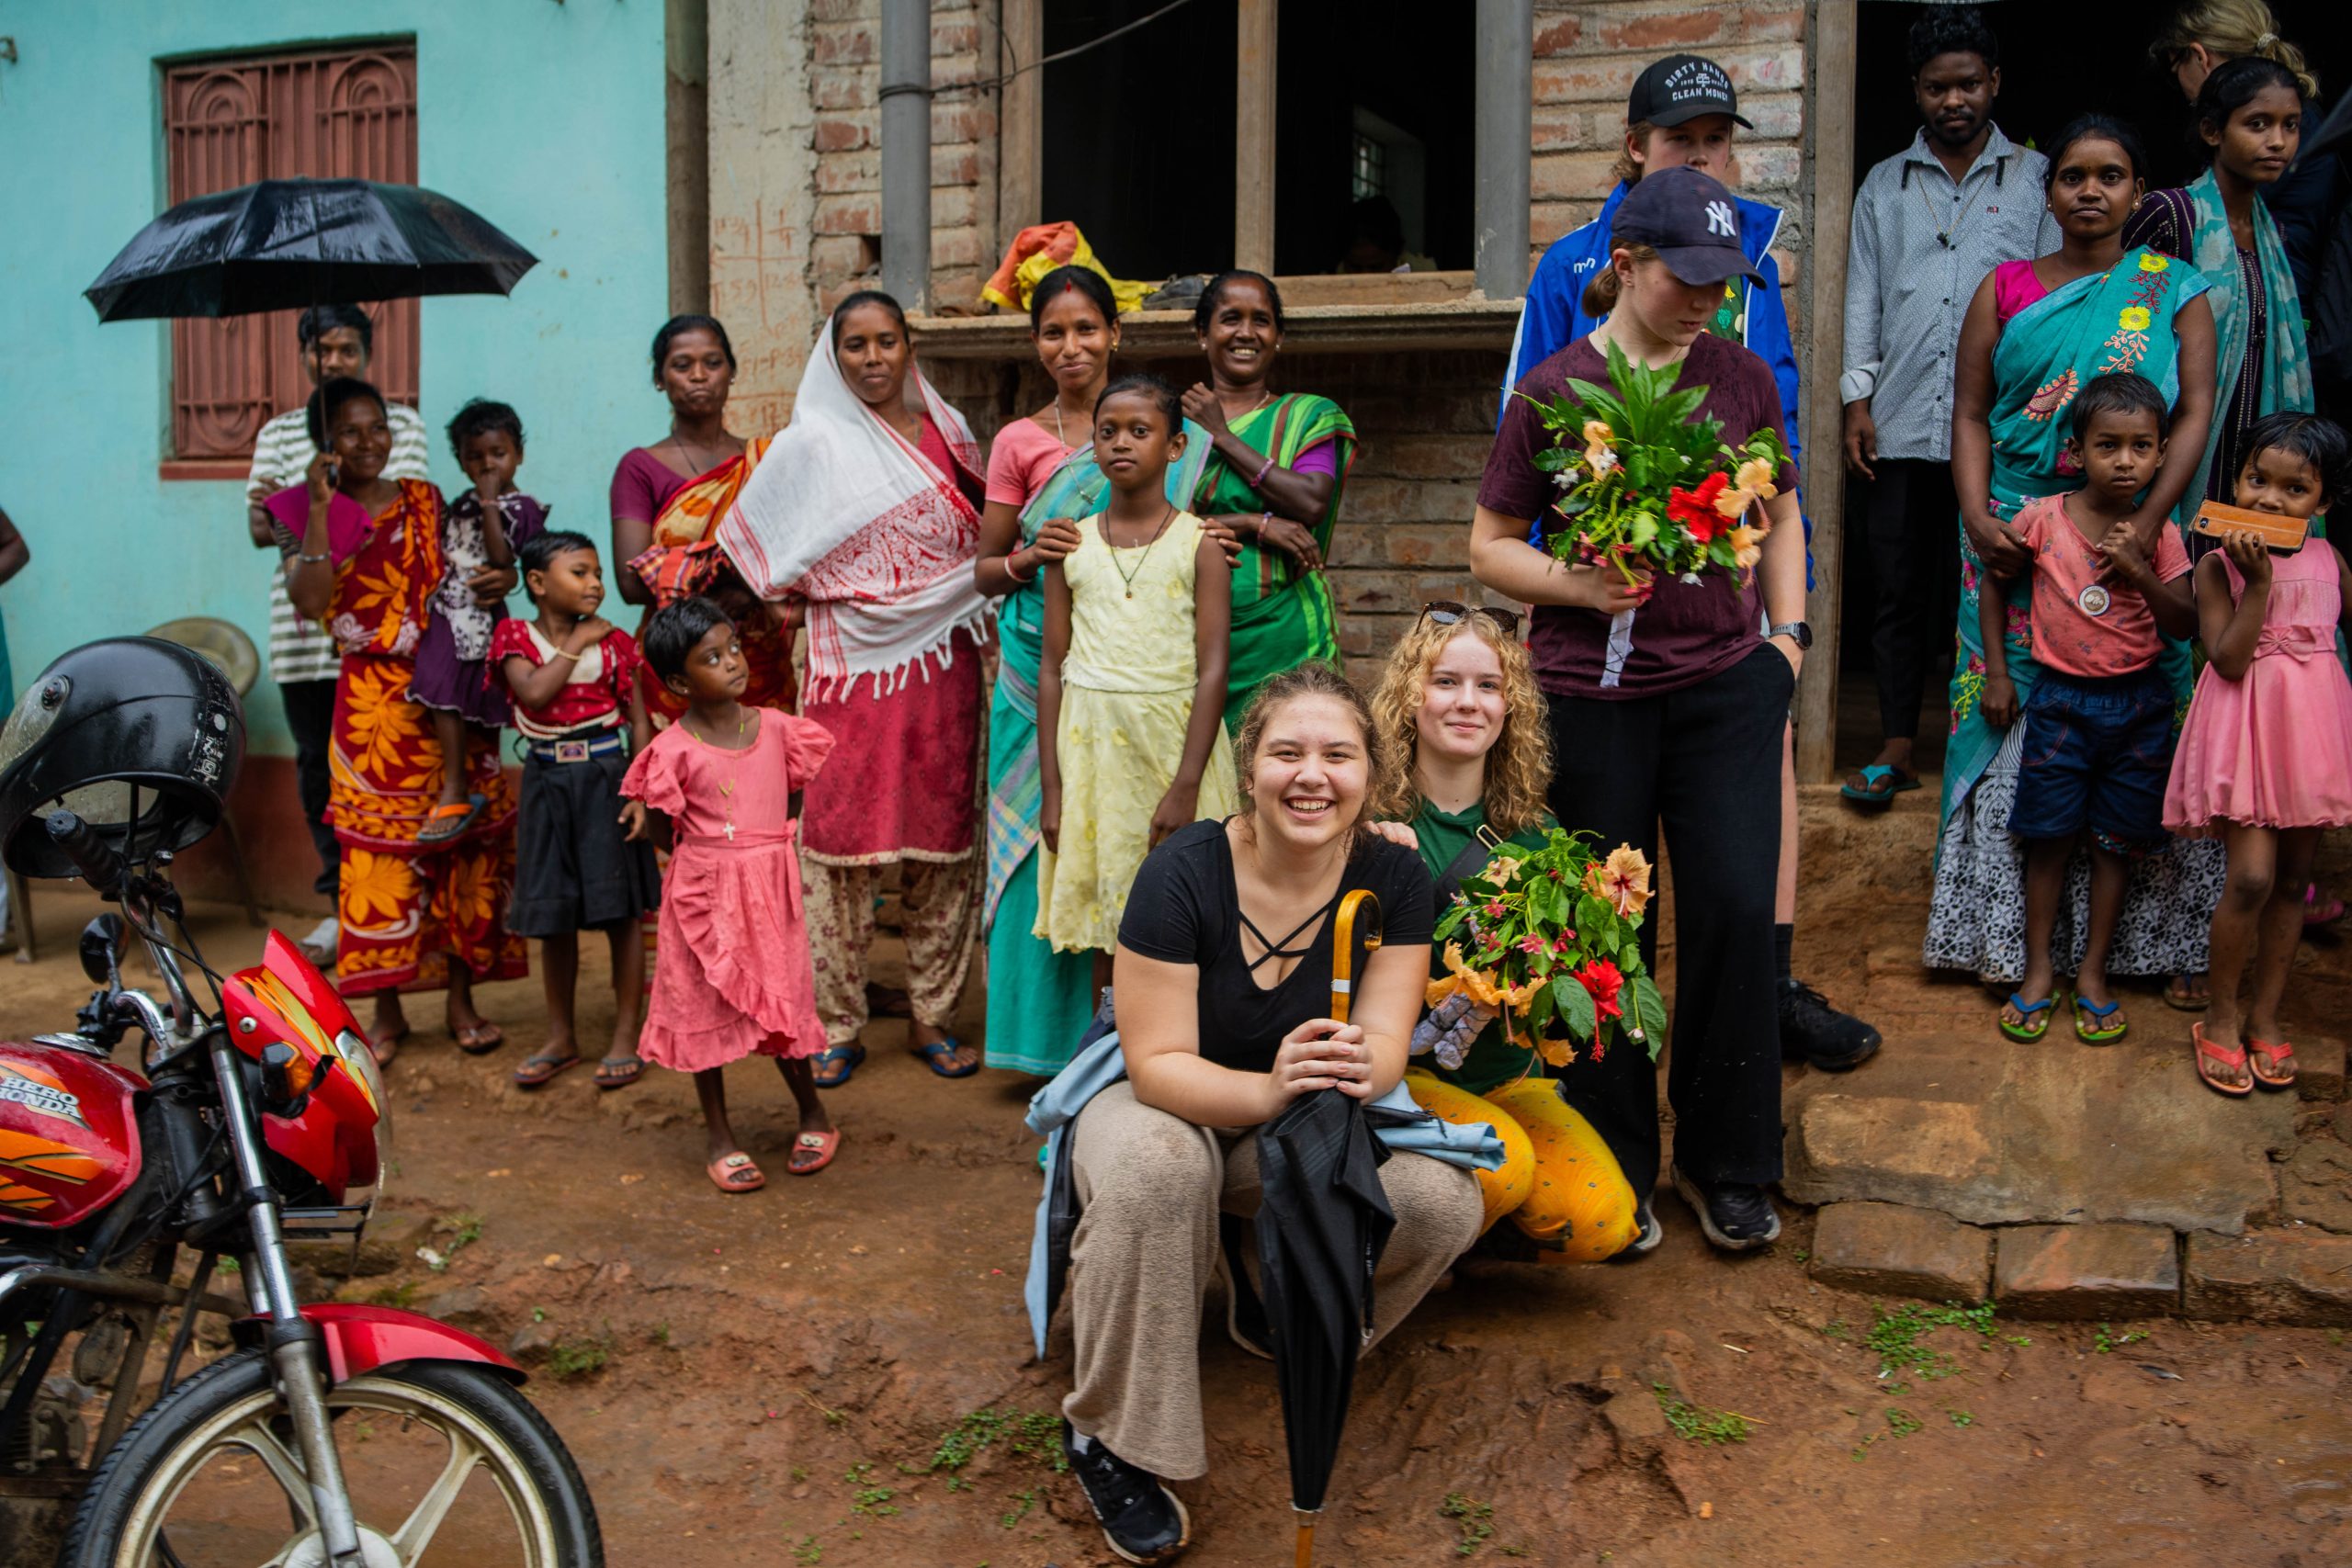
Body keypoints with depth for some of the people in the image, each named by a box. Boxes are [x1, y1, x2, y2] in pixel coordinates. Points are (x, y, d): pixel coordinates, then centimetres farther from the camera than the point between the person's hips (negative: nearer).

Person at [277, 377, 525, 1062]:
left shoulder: (424, 501, 9)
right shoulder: (315, 513, 2)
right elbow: (309, 602, -14)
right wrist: (321, 507, -16)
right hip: (372, 702, -2)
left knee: (463, 841, 3)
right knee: (378, 847, 0)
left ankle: (461, 998, 14)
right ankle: (387, 1009, 12)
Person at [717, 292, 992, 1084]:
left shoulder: (945, 430, 12)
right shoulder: (815, 443, 1)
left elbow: (979, 535, 18)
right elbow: (767, 552, 2)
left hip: (941, 662, 3)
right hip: (853, 664, -3)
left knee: (940, 838, 6)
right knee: (840, 841, -3)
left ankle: (933, 1016, 15)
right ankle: (838, 1026, 6)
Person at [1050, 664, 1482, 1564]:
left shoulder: (1393, 879, -13)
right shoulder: (1184, 873, -23)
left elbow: (1385, 1041, -18)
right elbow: (1158, 1066, -25)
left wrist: (1355, 1069, -44)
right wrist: (1268, 1090, -45)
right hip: (1162, 1104, -3)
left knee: (1443, 1200, -23)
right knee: (1156, 1167, -38)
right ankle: (1110, 1437, -19)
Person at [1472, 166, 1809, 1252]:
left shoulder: (1741, 378, 7)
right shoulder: (1555, 391, -3)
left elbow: (1780, 515, 20)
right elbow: (1490, 545, 2)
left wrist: (1787, 632, 9)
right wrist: (1579, 586, -15)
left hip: (1727, 683, 3)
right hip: (1593, 693, -2)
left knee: (1738, 910, -3)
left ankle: (1728, 1168, 16)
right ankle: (1614, 1173, 22)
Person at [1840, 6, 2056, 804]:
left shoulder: (2035, 179, 9)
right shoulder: (1883, 185, 14)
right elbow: (1863, 296, 13)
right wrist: (1857, 398, 3)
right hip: (1902, 427, 2)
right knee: (1900, 589, 4)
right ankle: (1897, 745, 11)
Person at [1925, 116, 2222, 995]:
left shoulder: (2175, 291, 8)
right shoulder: (2006, 289, 10)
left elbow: (2195, 413, -1)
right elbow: (1970, 412, 5)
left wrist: (2148, 520, -16)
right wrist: (1976, 514, -10)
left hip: (2127, 539, 0)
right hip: (2014, 542, 1)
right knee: (2014, 715, 0)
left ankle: (2130, 932, 10)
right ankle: (2005, 931, 8)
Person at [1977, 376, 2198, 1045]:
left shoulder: (2158, 533, -3)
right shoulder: (2042, 520, -8)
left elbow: (2185, 626, -3)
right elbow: (1994, 588, 4)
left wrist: (2139, 570, -18)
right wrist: (1996, 674, 1)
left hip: (2138, 705, 1)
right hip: (2062, 700, -1)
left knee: (2114, 842, 8)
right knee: (2050, 839, 4)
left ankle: (2092, 975, 19)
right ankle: (2037, 974, 16)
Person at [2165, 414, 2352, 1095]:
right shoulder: (2220, 566, -6)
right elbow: (2228, 660, -15)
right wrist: (2259, 583, -20)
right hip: (2249, 726, -4)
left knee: (2293, 878, 10)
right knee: (2252, 876, -12)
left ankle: (2265, 1015, 23)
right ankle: (2222, 1014, 7)